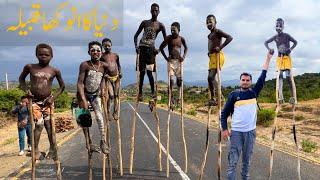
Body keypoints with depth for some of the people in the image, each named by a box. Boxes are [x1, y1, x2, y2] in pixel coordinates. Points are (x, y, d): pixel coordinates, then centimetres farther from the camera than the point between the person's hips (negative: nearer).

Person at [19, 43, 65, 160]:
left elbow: (62, 86, 7)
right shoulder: (30, 67, -3)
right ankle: (35, 150, 6)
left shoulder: (54, 71, -3)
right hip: (34, 101, 0)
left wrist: (53, 97, -4)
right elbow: (21, 78, 13)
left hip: (47, 101, 1)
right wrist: (26, 90, -4)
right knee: (39, 124, -12)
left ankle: (53, 150, 19)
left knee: (49, 125, 4)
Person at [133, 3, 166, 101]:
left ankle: (153, 91, 5)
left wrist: (158, 49, -6)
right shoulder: (145, 22, 11)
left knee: (149, 72, -9)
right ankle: (140, 93, 9)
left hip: (150, 49, -2)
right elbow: (136, 35, 12)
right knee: (141, 72, 4)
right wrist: (136, 46, -3)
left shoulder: (160, 25, 5)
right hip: (142, 48, 2)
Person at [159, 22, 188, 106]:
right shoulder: (169, 38, -4)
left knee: (179, 79, 4)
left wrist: (184, 56, 4)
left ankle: (179, 97, 13)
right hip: (171, 61, -2)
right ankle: (171, 97, 0)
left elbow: (186, 48, 19)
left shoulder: (181, 39, 3)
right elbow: (161, 47, 3)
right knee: (171, 79, -10)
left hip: (179, 61, 2)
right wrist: (165, 57, -4)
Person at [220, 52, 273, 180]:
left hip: (250, 131, 3)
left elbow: (262, 77, 6)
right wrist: (224, 129, -6)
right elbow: (224, 113, 2)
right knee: (233, 159, -2)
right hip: (236, 131, -3)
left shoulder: (254, 92, 7)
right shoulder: (233, 95, 0)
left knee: (247, 159, 13)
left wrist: (268, 59, 8)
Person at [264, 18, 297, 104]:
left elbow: (295, 42, 6)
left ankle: (293, 97, 0)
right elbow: (266, 42, 15)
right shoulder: (275, 37, 6)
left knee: (289, 77, -8)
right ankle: (280, 97, -13)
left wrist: (290, 49, -11)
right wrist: (269, 49, -3)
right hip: (279, 57, 3)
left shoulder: (286, 35, -2)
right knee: (280, 76, -8)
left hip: (287, 57, -3)